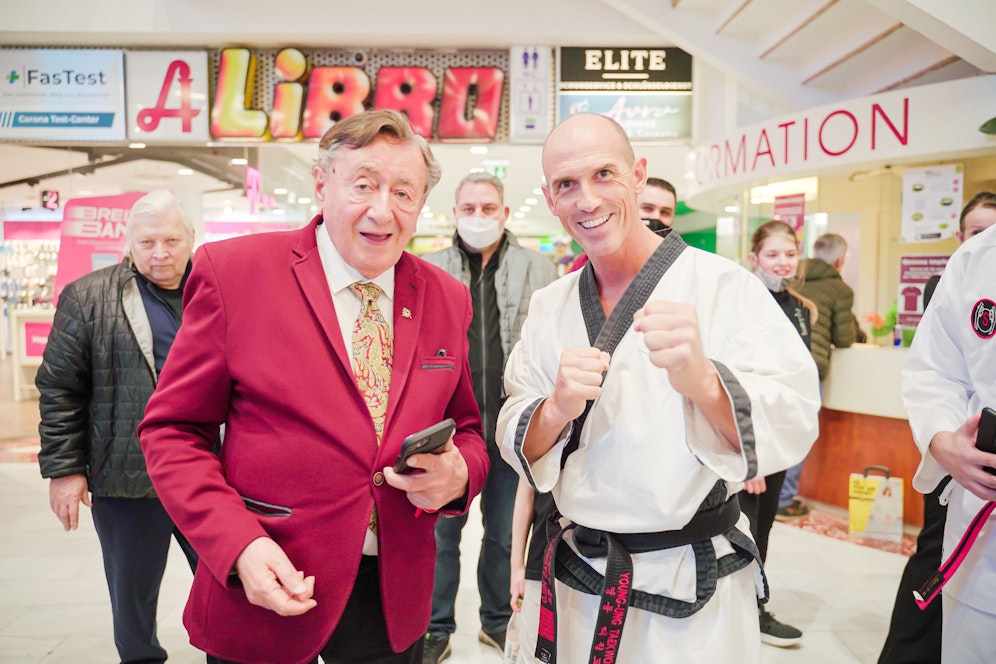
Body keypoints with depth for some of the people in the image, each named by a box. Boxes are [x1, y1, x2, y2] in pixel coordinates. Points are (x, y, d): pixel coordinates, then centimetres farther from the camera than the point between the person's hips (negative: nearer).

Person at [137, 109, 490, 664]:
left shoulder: (446, 297, 0)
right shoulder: (234, 271, -10)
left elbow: (466, 429, 10)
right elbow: (172, 431, -6)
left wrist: (458, 474, -12)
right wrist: (239, 545, -18)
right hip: (265, 592, -3)